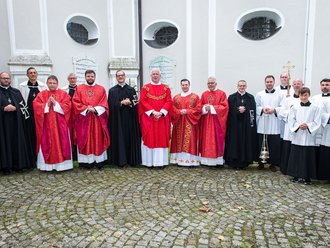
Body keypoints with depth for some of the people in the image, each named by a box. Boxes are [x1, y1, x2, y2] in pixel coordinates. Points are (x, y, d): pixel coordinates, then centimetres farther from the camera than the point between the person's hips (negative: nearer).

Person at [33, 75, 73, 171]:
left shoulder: (63, 94, 5)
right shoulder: (41, 94, 9)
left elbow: (67, 106, -6)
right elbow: (36, 106, -1)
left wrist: (55, 103, -14)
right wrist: (47, 104, -13)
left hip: (60, 123, -1)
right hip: (46, 124, 1)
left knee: (61, 142, 1)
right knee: (46, 144, 4)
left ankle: (61, 163, 9)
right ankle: (48, 165, 12)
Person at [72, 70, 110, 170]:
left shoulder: (101, 89, 8)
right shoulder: (79, 88, 8)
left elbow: (104, 104, 1)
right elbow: (76, 103, -1)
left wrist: (95, 109, -14)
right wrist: (86, 109, -14)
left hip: (98, 118, 0)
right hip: (83, 118, 0)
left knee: (98, 139, 1)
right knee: (85, 140, 0)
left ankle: (99, 161, 8)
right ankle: (86, 161, 6)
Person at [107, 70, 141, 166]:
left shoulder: (131, 89, 9)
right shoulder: (112, 90, 7)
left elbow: (136, 103, 4)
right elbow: (111, 105, -3)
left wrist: (129, 102, -16)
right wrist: (121, 103, -15)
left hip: (130, 119, 1)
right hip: (117, 119, -1)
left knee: (130, 137, 2)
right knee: (119, 138, -1)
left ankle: (131, 159, 11)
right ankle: (120, 159, 6)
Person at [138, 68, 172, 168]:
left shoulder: (166, 88, 10)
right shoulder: (145, 87, 6)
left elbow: (169, 101, 2)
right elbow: (142, 101, -2)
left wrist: (161, 112, -13)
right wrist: (153, 111, -13)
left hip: (162, 117, 1)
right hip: (148, 117, -1)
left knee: (162, 138, 2)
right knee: (149, 138, -1)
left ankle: (161, 161, 8)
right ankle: (149, 161, 5)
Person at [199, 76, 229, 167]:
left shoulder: (221, 93, 2)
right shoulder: (204, 94, 13)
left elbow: (224, 106, -7)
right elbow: (200, 107, 11)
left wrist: (212, 108, -13)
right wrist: (205, 108, -11)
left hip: (217, 121, -3)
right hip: (206, 121, 3)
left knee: (217, 140, -1)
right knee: (206, 141, 3)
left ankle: (218, 161, 5)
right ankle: (206, 160, 9)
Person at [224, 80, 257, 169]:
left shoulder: (251, 97, 9)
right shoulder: (231, 97, 7)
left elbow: (253, 111, 4)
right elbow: (230, 111, -1)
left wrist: (243, 110, -10)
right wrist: (238, 110, -15)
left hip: (247, 124, 1)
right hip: (234, 124, -1)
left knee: (246, 143, 1)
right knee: (235, 143, 0)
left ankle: (244, 162, 10)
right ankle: (235, 162, 6)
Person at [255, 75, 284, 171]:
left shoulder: (280, 95, 6)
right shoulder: (259, 94, 8)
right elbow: (256, 107, 4)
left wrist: (274, 110, -15)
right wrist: (262, 109, -14)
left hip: (274, 126, 0)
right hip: (262, 125, 1)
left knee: (274, 145, 3)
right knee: (261, 144, 6)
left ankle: (273, 163, 17)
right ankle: (261, 162, 19)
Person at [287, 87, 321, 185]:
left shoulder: (315, 108, -1)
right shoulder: (295, 107, 3)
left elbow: (317, 122, -2)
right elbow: (291, 121, 1)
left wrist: (307, 126, -16)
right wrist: (299, 125, -14)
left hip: (309, 137, -1)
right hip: (297, 137, 1)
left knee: (308, 157, 3)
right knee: (296, 156, 6)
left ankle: (307, 177, 16)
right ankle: (296, 175, 18)